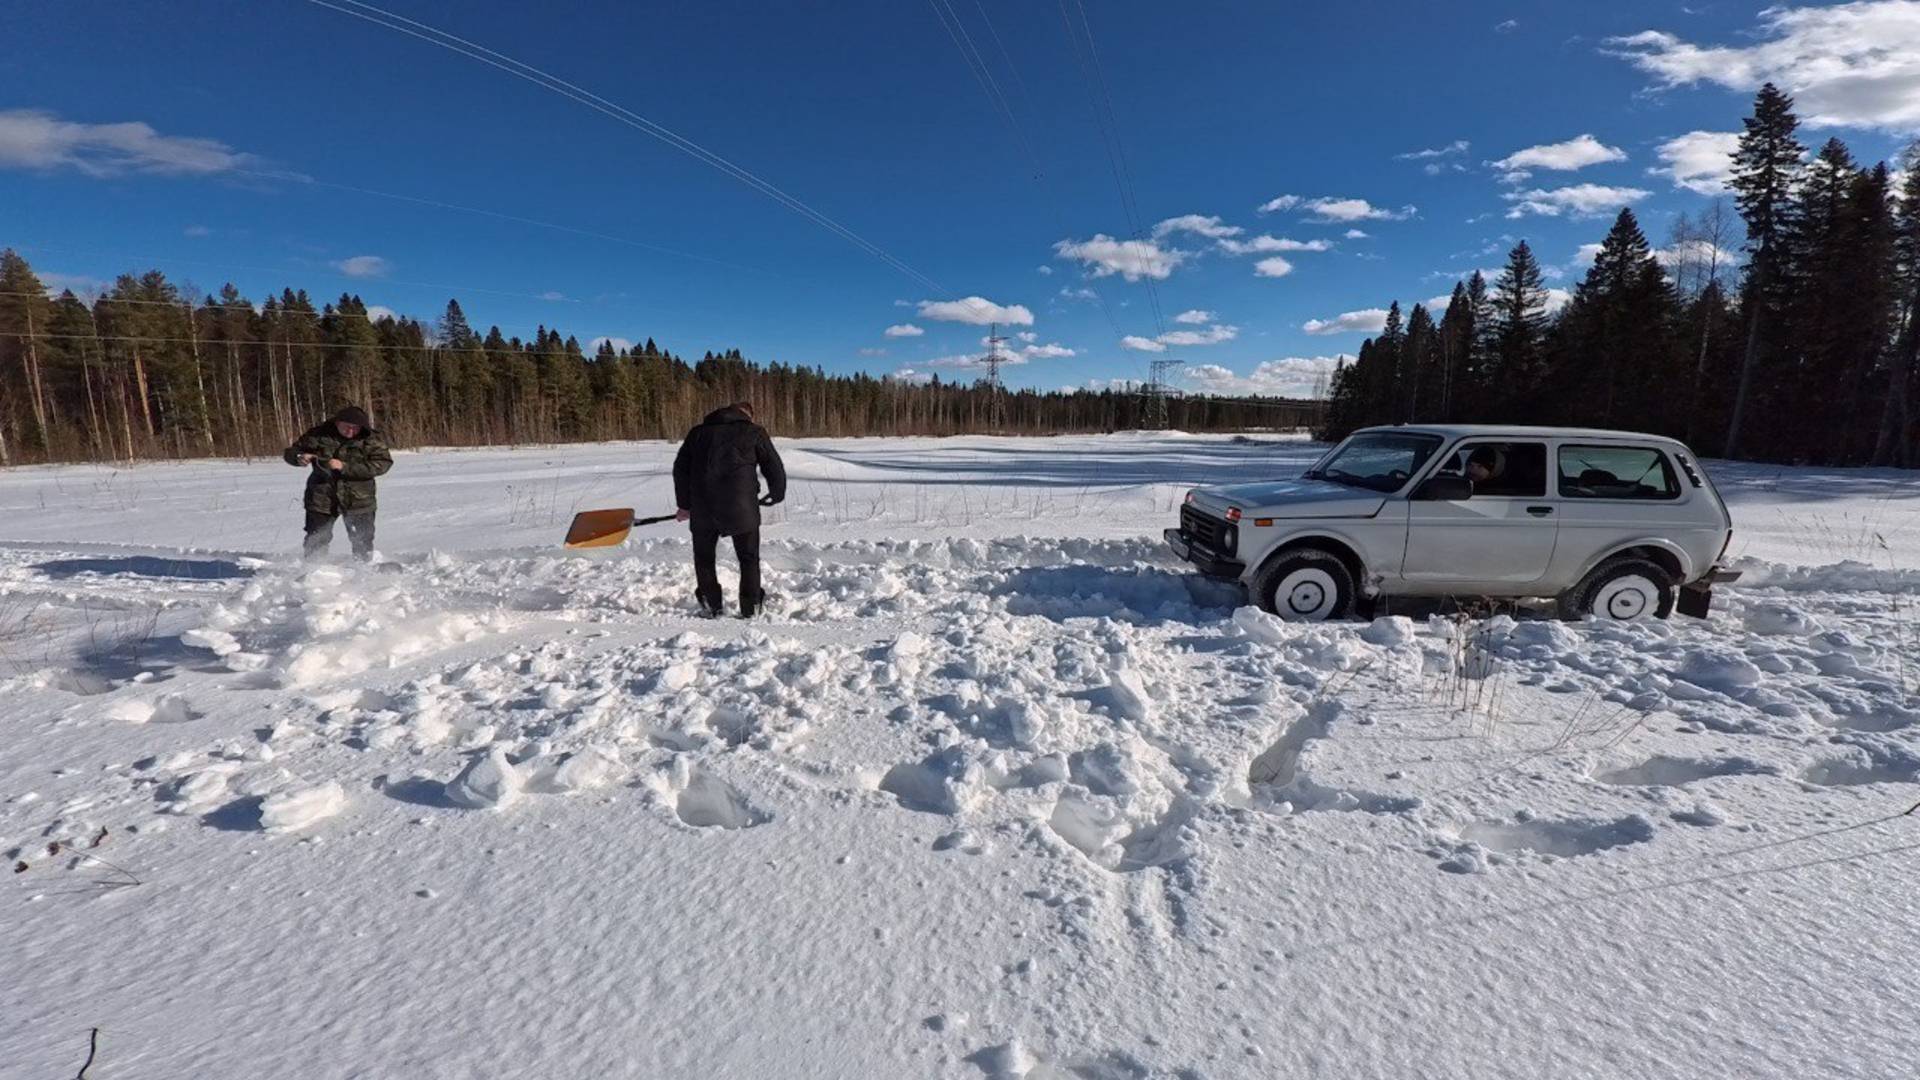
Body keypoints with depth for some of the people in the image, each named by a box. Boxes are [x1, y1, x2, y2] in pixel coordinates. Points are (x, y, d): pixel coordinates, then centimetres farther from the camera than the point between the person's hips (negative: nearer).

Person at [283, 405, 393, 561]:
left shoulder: (372, 439, -6)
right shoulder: (320, 435, -1)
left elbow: (382, 464, -19)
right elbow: (290, 451, 9)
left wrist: (345, 467, -26)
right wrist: (299, 457, -17)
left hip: (358, 499, -1)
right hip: (322, 497, 2)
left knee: (362, 543, 7)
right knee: (316, 542, 8)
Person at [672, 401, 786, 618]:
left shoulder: (698, 432, 17)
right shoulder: (754, 432, 7)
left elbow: (680, 469, 19)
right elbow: (775, 469, 6)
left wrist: (684, 504, 27)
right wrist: (777, 494, 25)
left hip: (702, 508, 3)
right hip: (741, 507, -2)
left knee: (704, 557, 19)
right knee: (749, 558, 12)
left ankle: (711, 604, 22)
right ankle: (751, 606, 14)